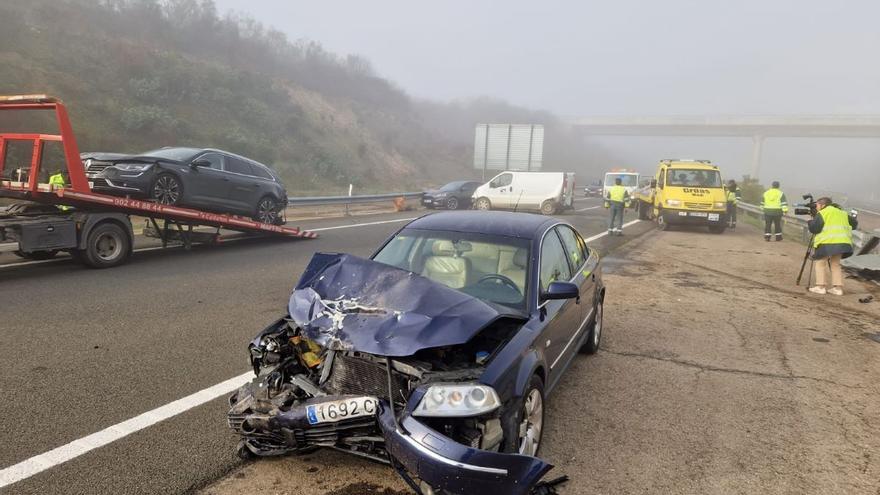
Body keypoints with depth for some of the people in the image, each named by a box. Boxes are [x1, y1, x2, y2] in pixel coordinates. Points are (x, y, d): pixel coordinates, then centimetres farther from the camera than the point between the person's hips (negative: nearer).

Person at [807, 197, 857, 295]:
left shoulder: (821, 213, 1)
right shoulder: (842, 213, 22)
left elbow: (814, 228, -7)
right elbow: (854, 223, 24)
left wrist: (810, 222, 12)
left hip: (827, 242, -6)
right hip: (842, 242, 6)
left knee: (820, 262, 5)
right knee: (835, 264, 16)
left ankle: (820, 286, -1)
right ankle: (838, 287, 10)